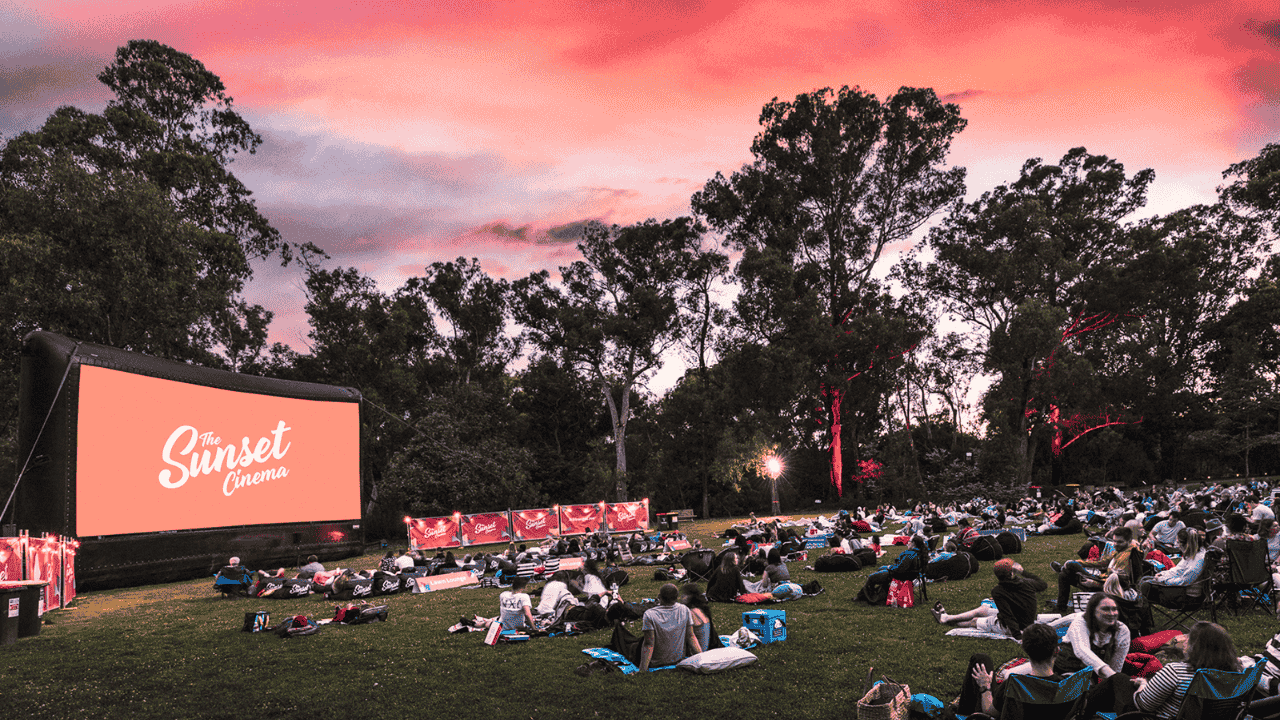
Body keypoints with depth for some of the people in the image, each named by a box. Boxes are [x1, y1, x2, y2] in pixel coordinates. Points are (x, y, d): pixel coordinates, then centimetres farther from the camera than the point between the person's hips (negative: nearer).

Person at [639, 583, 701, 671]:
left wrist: (642, 670, -22)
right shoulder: (685, 610, -9)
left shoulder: (649, 614, -21)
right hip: (679, 659, 5)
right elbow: (691, 637, -8)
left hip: (657, 662, -4)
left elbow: (649, 645, -23)